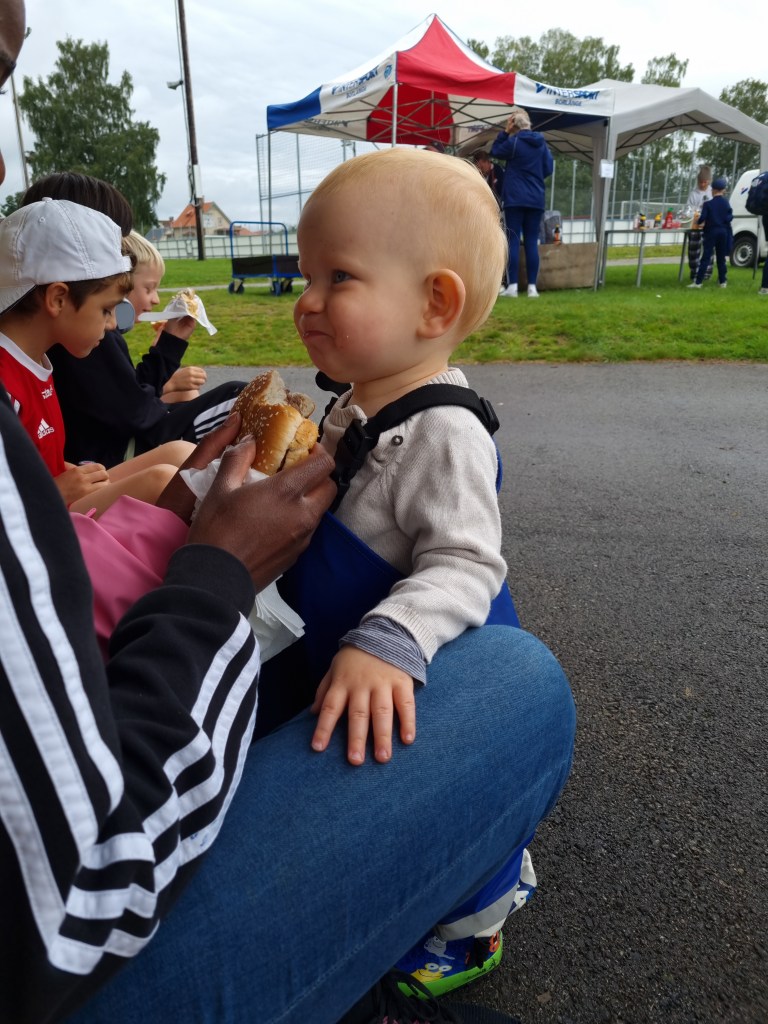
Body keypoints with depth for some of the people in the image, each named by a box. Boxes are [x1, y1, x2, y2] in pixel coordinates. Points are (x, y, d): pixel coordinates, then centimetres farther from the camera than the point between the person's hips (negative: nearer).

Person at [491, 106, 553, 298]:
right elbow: (548, 168, 13)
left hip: (514, 197, -4)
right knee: (532, 242, 4)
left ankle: (512, 286, -8)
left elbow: (495, 152, 9)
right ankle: (532, 286, 1)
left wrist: (505, 131, 7)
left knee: (513, 240, -3)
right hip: (536, 199, 4)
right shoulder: (542, 143, 8)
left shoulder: (513, 141, -6)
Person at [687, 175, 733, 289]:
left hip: (711, 232, -4)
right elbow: (729, 218, 1)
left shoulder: (708, 204, -10)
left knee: (705, 257, -5)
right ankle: (722, 281, 15)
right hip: (723, 232, 4)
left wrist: (699, 222, 6)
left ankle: (698, 282, -10)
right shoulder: (726, 203, 1)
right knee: (721, 258, 12)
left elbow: (702, 218, -14)